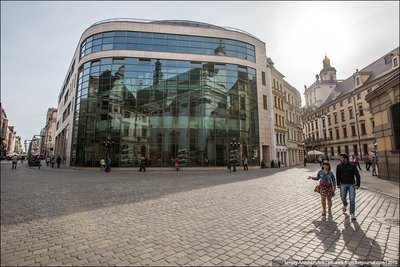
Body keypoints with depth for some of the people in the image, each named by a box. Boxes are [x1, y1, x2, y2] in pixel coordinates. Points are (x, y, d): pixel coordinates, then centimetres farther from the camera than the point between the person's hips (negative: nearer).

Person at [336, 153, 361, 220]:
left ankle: (352, 214, 6)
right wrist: (338, 184, 9)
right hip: (343, 185, 1)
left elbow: (357, 175, 0)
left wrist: (357, 185, -5)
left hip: (351, 184, -1)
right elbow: (338, 176, 10)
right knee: (343, 198, -2)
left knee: (352, 199, -4)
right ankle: (345, 205, 33)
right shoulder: (339, 166, 1)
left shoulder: (352, 166, -5)